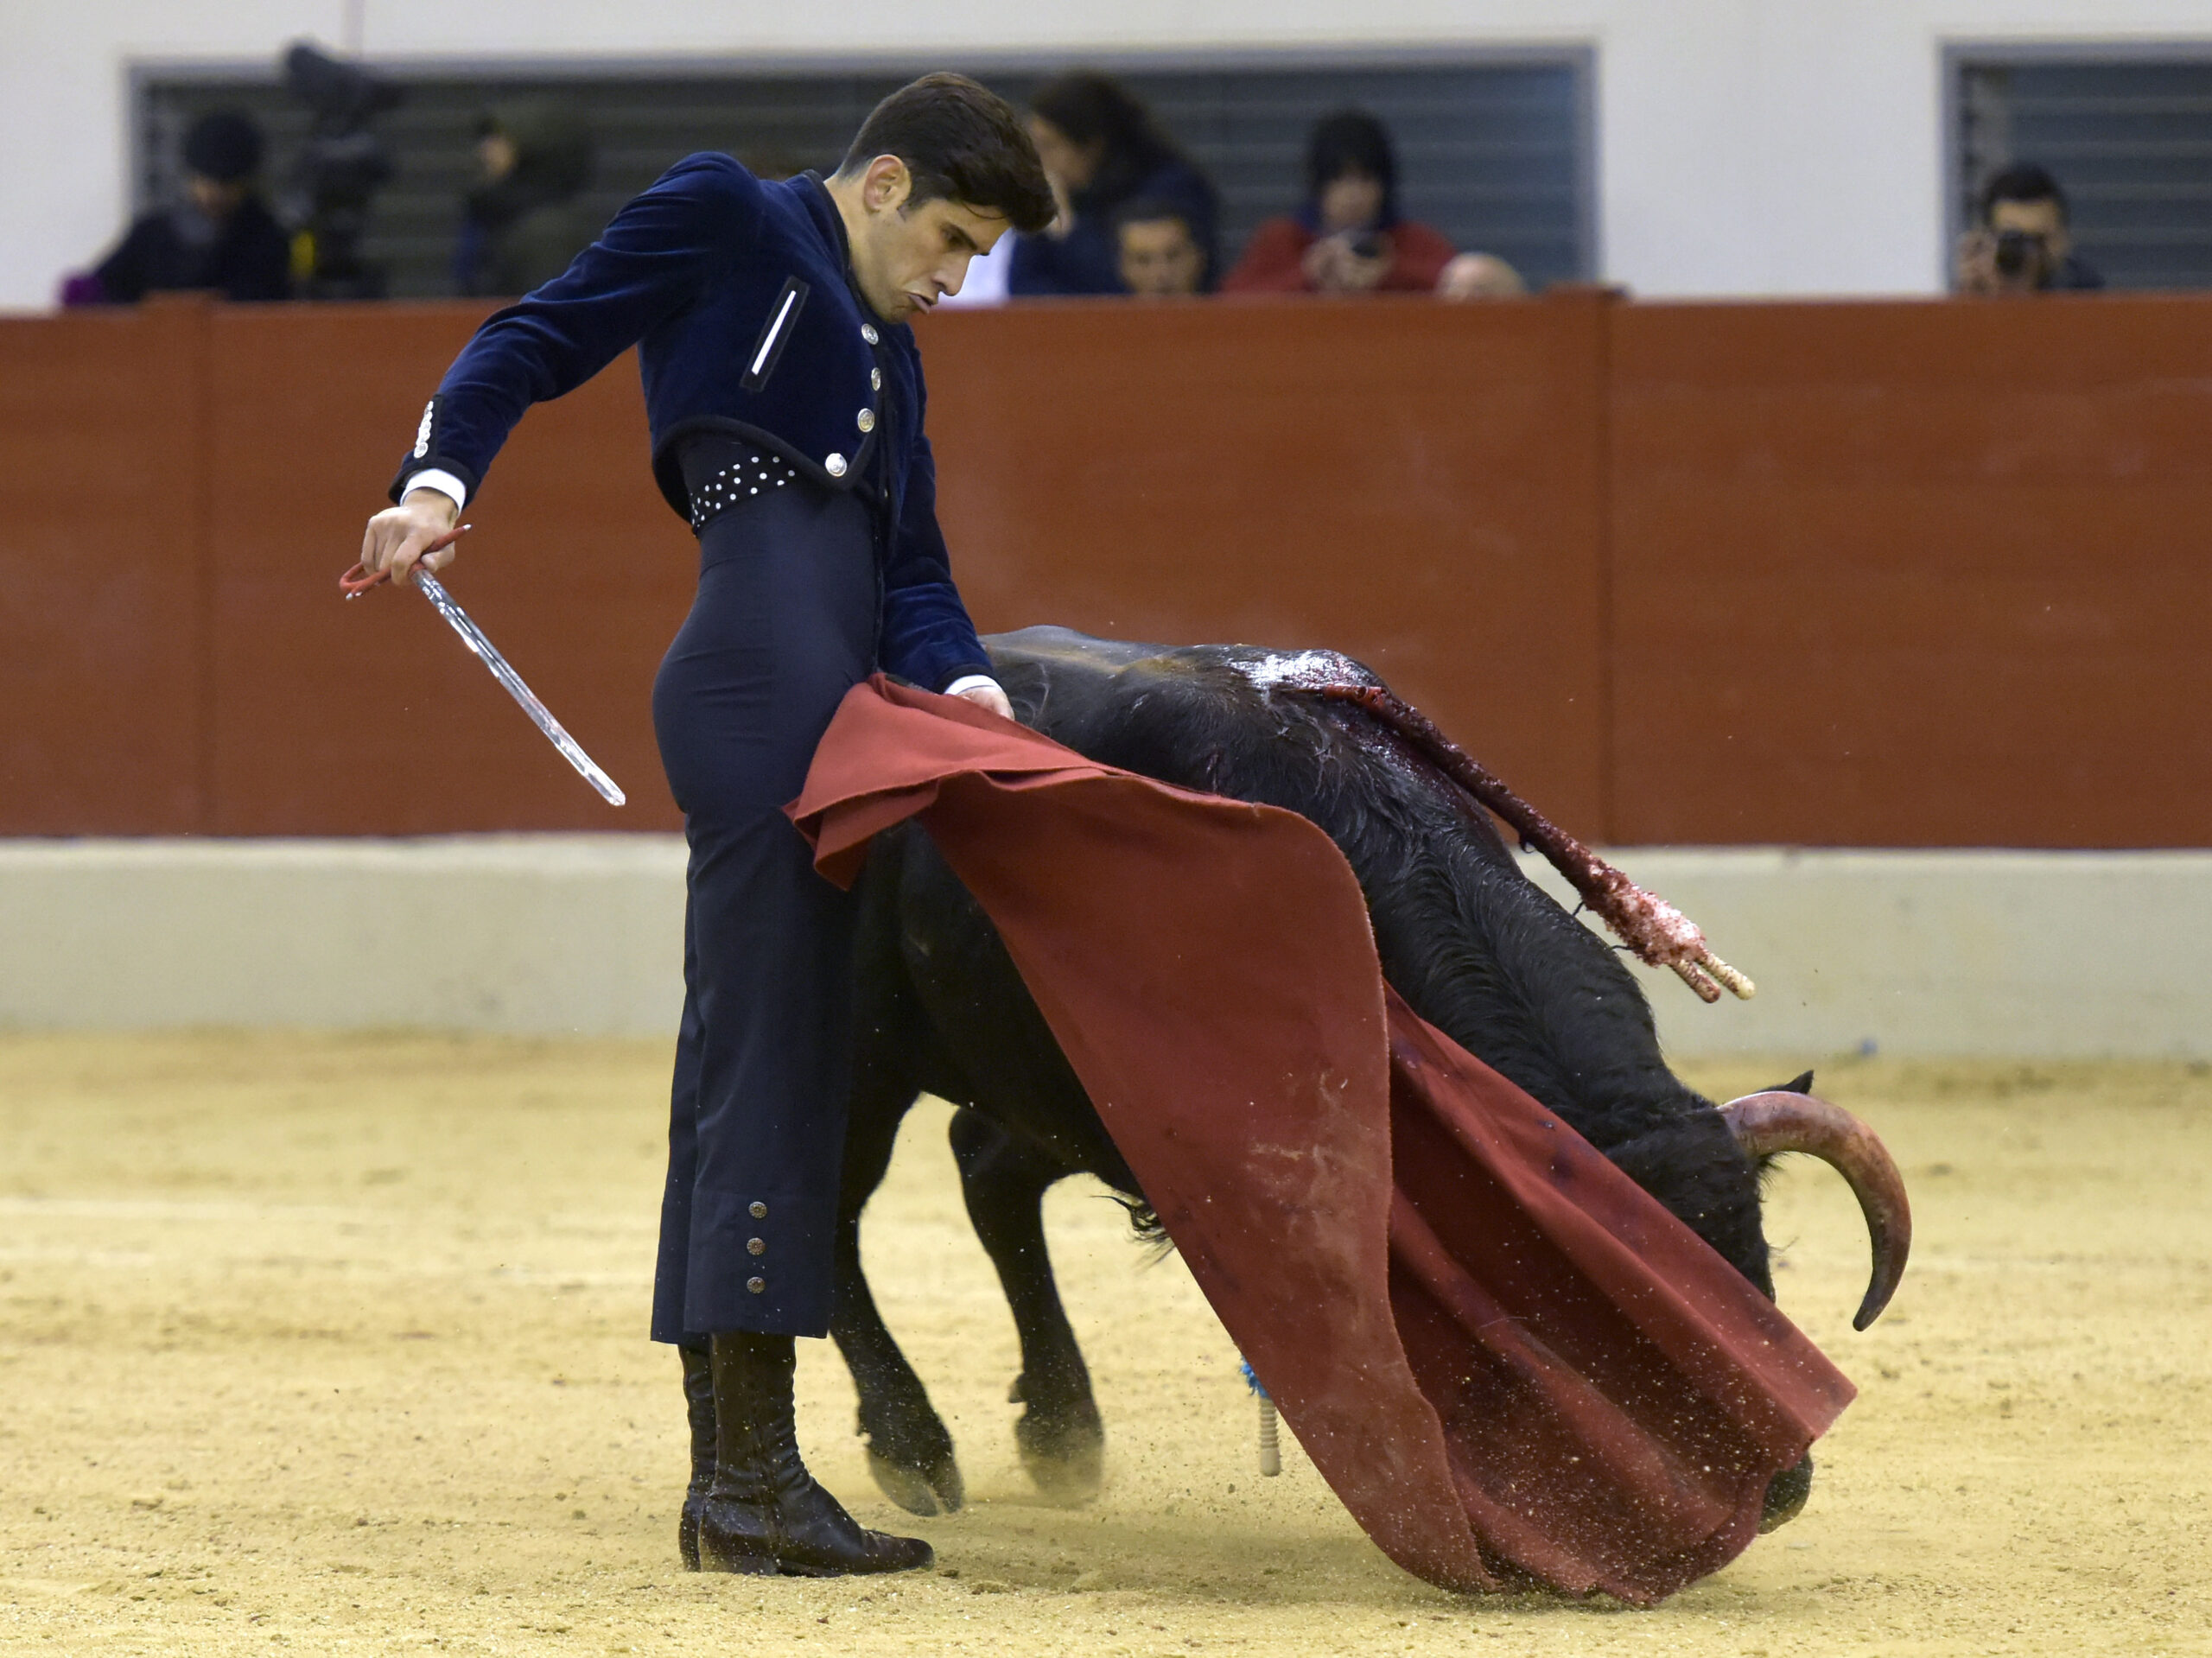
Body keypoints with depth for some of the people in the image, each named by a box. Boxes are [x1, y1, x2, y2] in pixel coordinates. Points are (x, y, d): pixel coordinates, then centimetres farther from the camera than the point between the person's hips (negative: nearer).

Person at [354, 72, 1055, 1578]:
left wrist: (954, 670, -2)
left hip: (823, 707, 9)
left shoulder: (884, 353, 28)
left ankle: (729, 1480, 14)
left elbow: (912, 569, 20)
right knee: (773, 1056, -11)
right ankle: (755, 1478, -12)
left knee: (748, 1069, 10)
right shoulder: (729, 218, 7)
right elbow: (540, 341, 0)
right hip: (759, 676, -9)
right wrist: (440, 484, -17)